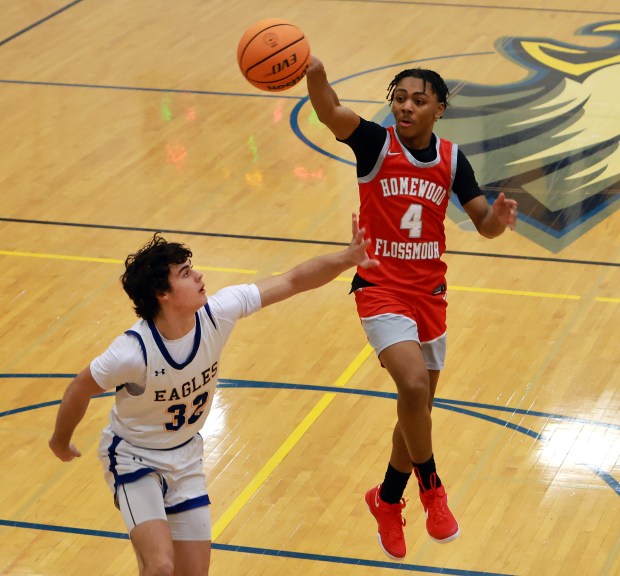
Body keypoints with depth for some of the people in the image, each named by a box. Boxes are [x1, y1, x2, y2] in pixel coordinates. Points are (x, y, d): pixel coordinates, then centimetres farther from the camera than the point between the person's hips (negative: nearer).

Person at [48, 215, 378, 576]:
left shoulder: (216, 313, -19)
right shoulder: (134, 351, -32)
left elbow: (293, 281, -11)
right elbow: (80, 391, -15)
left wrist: (347, 258, -21)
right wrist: (61, 442, 1)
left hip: (185, 456, 5)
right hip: (134, 458, -5)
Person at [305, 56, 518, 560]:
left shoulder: (452, 159, 1)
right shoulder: (375, 143, -11)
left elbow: (485, 224, 4)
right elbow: (328, 108, -30)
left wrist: (499, 215, -21)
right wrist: (311, 71, -52)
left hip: (430, 292, 5)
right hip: (381, 288, -5)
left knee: (418, 409, 14)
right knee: (414, 385, -26)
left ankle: (388, 501, 37)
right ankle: (430, 486, -3)